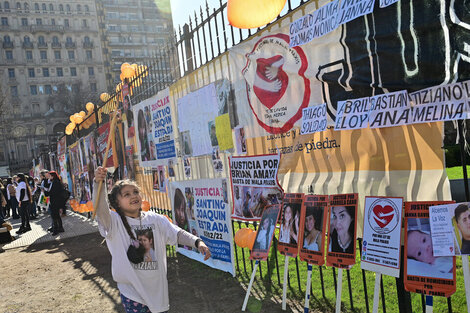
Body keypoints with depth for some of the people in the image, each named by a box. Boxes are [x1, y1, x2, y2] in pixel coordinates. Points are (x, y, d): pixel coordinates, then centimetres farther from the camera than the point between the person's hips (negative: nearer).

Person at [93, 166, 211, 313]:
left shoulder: (155, 219, 1)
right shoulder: (115, 222, -11)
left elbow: (177, 233, -2)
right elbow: (100, 210, -30)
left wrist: (197, 242, -18)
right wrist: (98, 183, -45)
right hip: (132, 289, -3)